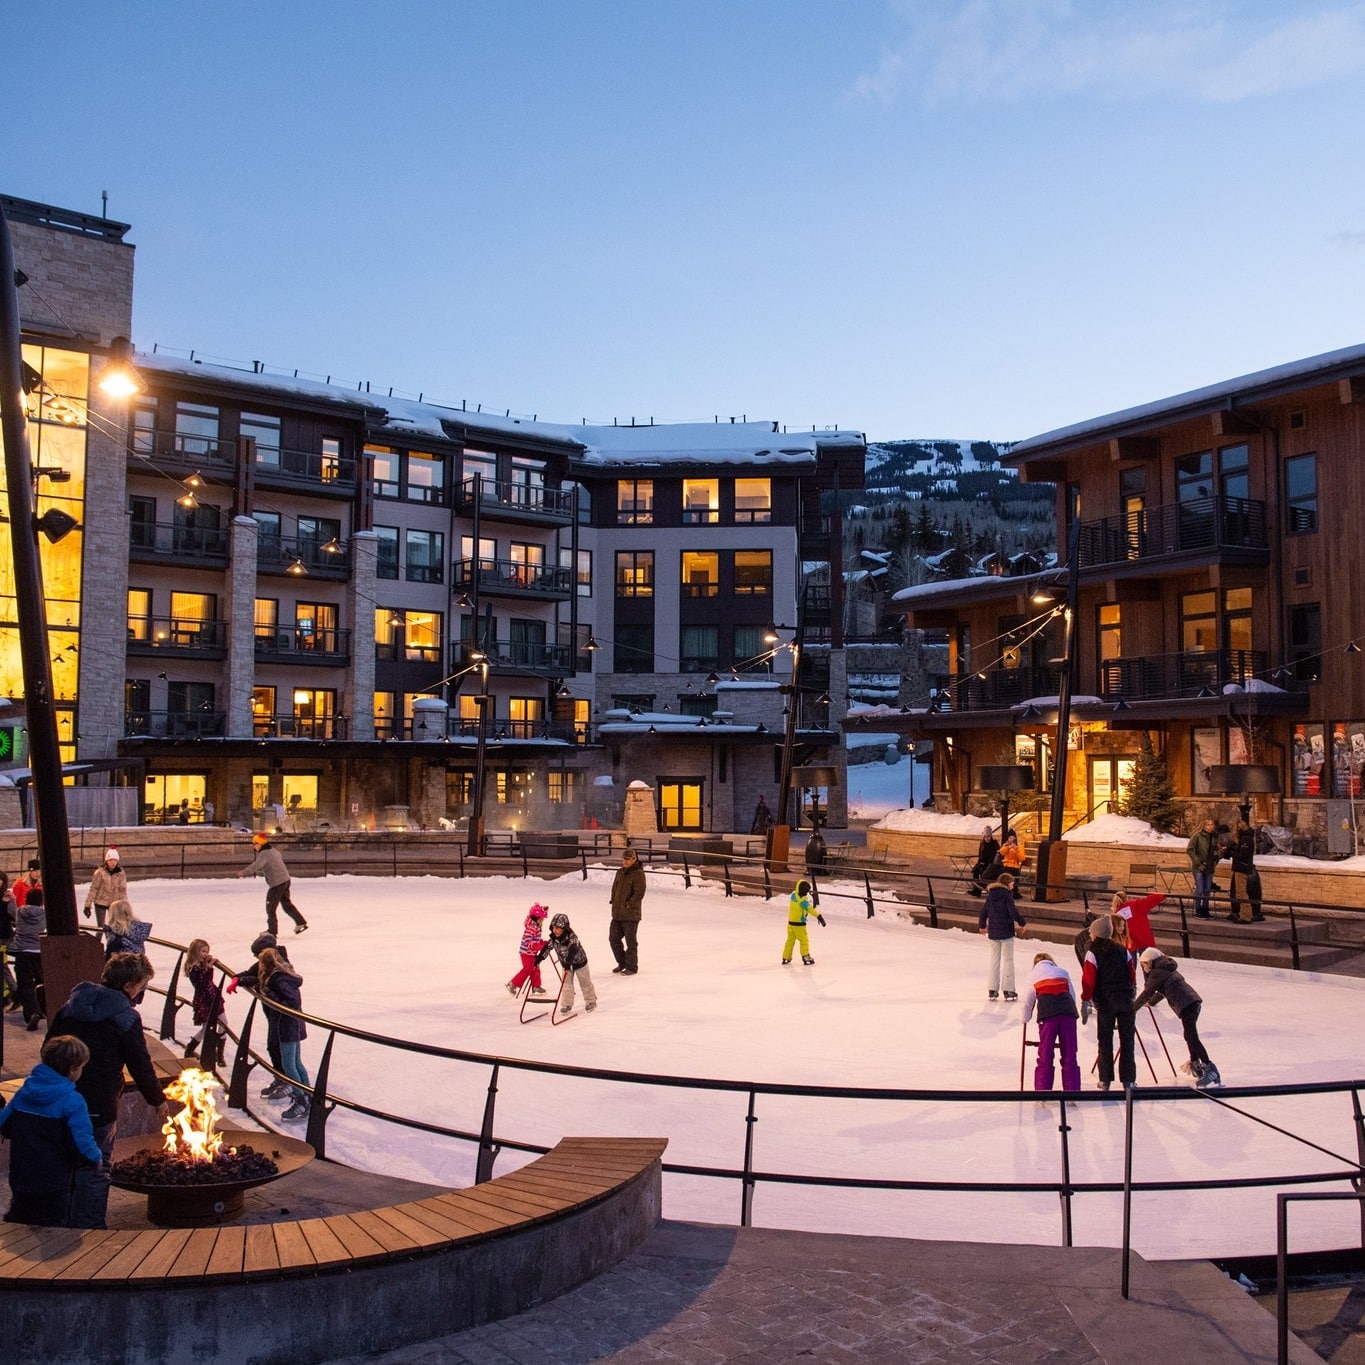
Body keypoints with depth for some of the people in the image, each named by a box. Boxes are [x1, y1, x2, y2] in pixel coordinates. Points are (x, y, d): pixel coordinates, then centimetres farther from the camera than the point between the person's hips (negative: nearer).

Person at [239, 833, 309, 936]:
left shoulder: (264, 853, -17)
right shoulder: (273, 850, 13)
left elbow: (256, 865, -31)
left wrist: (244, 872, -30)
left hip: (277, 883, -10)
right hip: (285, 880, 10)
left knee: (270, 907, 2)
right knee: (286, 903, 21)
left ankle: (272, 930, 8)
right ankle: (301, 923, 25)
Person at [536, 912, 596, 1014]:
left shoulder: (572, 937, -34)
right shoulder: (553, 938, -15)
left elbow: (572, 952, -43)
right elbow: (546, 948, -9)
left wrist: (568, 964, -52)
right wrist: (538, 959, -14)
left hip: (579, 962, -5)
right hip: (565, 964, 5)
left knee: (585, 983, 11)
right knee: (566, 984, 5)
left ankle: (591, 1002, 29)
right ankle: (567, 1005, 17)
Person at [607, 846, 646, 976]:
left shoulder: (638, 873, -13)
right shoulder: (620, 872, 10)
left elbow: (639, 893, -17)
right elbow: (614, 888, 20)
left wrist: (629, 905, -17)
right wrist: (614, 902, 9)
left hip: (631, 915, -8)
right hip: (617, 914, 8)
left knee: (630, 941, 2)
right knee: (613, 938, 12)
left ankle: (632, 967, 14)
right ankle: (622, 963, 29)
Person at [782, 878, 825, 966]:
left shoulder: (793, 894, -1)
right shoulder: (803, 900, -23)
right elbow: (810, 909, -32)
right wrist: (819, 916, -38)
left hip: (790, 922, 7)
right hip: (799, 923, -7)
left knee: (790, 940, 18)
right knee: (804, 940, 7)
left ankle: (786, 958, 25)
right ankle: (806, 957, 9)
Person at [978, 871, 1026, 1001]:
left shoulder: (990, 895, 5)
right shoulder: (1007, 895, -13)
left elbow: (984, 911, 10)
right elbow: (1013, 912, -21)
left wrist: (982, 926, 24)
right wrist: (1022, 922, -4)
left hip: (993, 932, 5)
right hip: (1006, 932, -5)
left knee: (994, 960, 13)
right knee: (1008, 961, 5)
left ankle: (992, 990, 13)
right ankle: (1008, 990, 6)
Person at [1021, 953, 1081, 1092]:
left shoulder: (1034, 974, 21)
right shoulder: (1062, 972, 25)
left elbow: (1028, 1001, 25)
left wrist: (1025, 1019, 42)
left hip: (1047, 1014, -2)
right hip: (1068, 1012, 2)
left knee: (1045, 1056, 5)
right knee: (1070, 1056, 8)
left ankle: (1042, 1090, 3)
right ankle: (1072, 1090, 8)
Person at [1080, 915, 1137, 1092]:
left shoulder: (1093, 953, -6)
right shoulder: (1122, 950, 7)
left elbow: (1088, 980, -9)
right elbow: (1131, 975, 12)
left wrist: (1085, 1002, -2)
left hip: (1106, 1001, -3)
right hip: (1126, 999, 3)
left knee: (1105, 1041, 9)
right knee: (1127, 1040, 7)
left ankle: (1106, 1079, 14)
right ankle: (1128, 1079, 7)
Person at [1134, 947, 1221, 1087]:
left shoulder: (1157, 973, -3)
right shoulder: (1167, 969, 25)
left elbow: (1147, 993, -3)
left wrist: (1132, 1008, 3)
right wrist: (1151, 1002, 48)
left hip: (1186, 1004, -10)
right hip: (1194, 1000, 10)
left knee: (1191, 1037, -15)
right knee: (1190, 1035, 23)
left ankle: (1209, 1069, -23)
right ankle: (1195, 1063, 37)